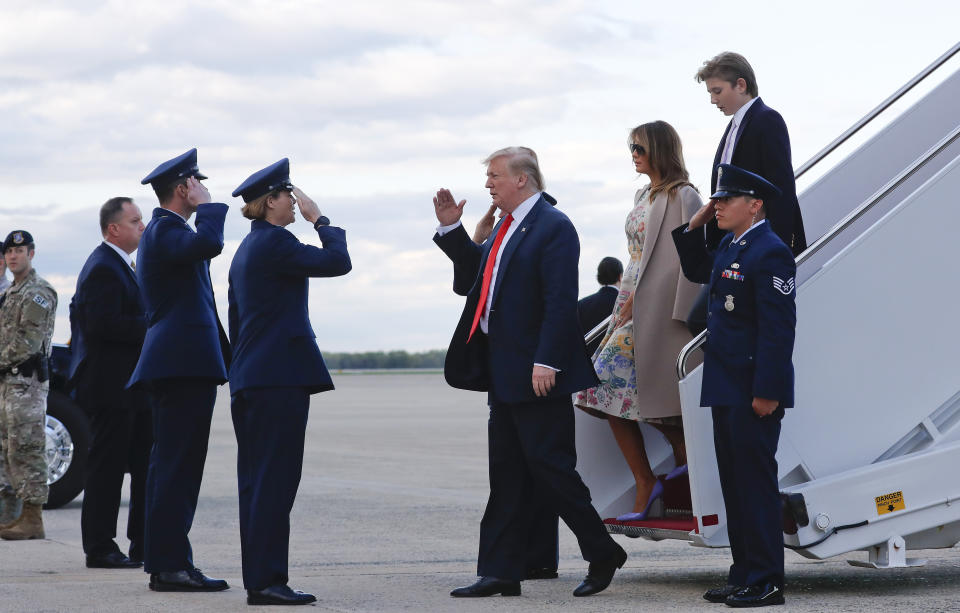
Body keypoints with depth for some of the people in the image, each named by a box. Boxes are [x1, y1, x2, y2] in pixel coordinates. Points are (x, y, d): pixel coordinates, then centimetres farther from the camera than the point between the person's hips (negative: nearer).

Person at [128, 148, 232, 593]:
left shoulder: (161, 231, 22)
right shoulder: (166, 230, -11)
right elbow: (208, 244, -32)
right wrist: (206, 206, -12)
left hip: (174, 364, 11)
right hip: (185, 361, -11)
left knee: (170, 464, 11)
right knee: (178, 464, -11)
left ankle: (165, 561, 14)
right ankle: (169, 565, -13)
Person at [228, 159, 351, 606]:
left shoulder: (246, 249, 19)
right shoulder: (275, 242, -12)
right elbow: (337, 262, -16)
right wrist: (320, 220, -3)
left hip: (249, 379, 10)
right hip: (281, 376, -10)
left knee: (255, 480, 9)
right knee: (275, 479, -9)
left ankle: (258, 579, 11)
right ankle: (267, 581, -11)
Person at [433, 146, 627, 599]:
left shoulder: (553, 226, -13)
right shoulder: (508, 227, 16)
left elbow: (561, 301, -20)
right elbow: (475, 275, 24)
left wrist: (546, 362, -24)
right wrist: (451, 229, 16)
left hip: (537, 374, -9)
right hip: (504, 374, 9)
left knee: (550, 467, -5)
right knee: (507, 475, 9)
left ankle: (602, 555, 9)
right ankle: (500, 572, 12)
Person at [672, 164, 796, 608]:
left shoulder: (769, 253, -16)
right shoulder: (731, 246, 13)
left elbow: (778, 328, -21)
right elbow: (697, 271, 34)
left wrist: (767, 392, -23)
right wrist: (694, 228, 17)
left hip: (754, 392, -10)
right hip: (727, 389, 10)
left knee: (756, 483, -7)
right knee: (735, 483, 14)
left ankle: (766, 583, -2)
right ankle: (744, 575, 23)